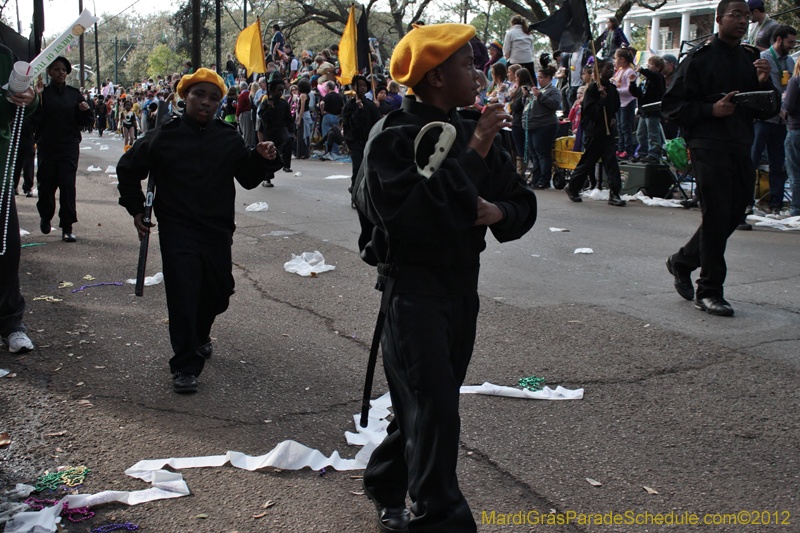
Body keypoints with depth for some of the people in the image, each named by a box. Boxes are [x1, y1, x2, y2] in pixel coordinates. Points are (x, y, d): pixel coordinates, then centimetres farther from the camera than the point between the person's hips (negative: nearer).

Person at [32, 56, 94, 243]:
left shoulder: (74, 94, 7)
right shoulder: (43, 93, 1)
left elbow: (86, 122, 8)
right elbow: (35, 120, -11)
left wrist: (86, 110, -12)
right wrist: (38, 98, -20)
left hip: (70, 147, 0)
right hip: (47, 147, 0)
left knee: (68, 185, -9)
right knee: (46, 186, 7)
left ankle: (67, 227, -4)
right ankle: (45, 216, 35)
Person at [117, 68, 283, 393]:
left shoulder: (229, 139, 5)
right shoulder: (164, 136, -2)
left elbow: (248, 178, 8)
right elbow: (128, 168, 10)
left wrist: (263, 160, -11)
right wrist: (136, 209, 6)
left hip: (218, 231, 4)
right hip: (177, 230, -4)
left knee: (217, 294, 15)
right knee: (183, 297, -10)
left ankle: (199, 337, 44)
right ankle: (186, 366, 0)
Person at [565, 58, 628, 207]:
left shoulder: (612, 88, 11)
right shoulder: (593, 87, -10)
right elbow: (590, 111, -15)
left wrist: (613, 119, 5)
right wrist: (602, 99, -25)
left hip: (608, 130, 6)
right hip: (594, 130, -5)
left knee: (610, 161, -5)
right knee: (587, 161, 3)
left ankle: (614, 193, -7)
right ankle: (572, 187, 23)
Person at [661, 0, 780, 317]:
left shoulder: (751, 59, 16)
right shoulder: (700, 59, -2)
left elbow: (769, 111, 17)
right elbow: (671, 106, -5)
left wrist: (764, 83, -1)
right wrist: (711, 110, -16)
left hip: (741, 148, 6)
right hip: (709, 146, -6)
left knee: (733, 216, 10)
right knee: (717, 219, -8)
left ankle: (682, 261, 31)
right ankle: (709, 292, 3)